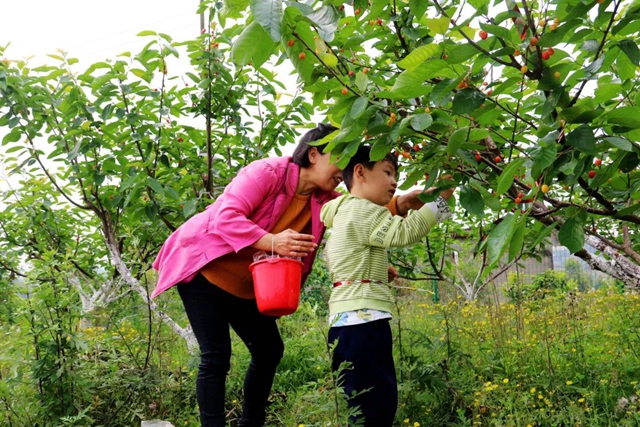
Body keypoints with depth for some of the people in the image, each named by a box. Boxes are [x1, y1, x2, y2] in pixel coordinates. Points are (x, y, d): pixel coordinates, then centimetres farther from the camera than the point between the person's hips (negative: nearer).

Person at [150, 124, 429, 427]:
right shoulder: (268, 171, -22)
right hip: (203, 265, -8)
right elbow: (226, 216, -30)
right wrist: (272, 242, -42)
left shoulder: (325, 200, -1)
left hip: (245, 284, 8)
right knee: (216, 357, -13)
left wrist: (400, 204, -30)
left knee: (269, 349, 10)